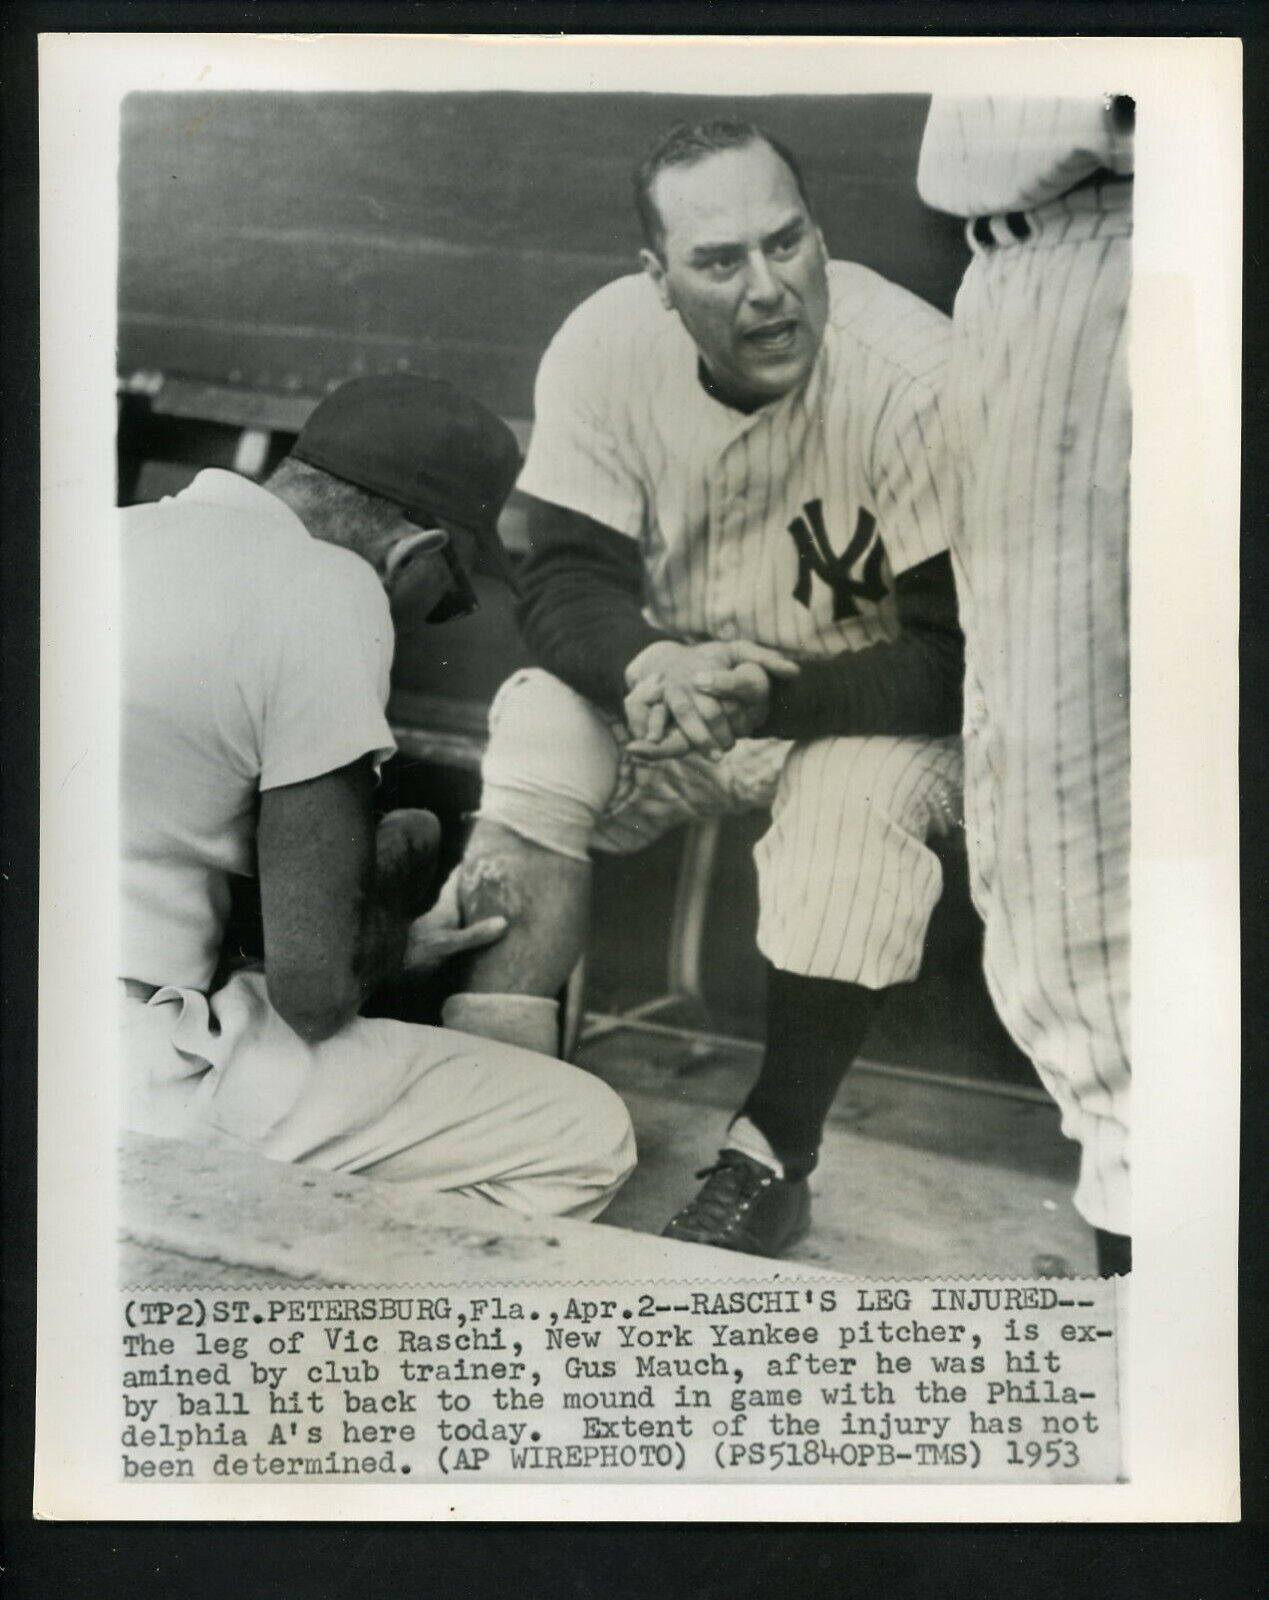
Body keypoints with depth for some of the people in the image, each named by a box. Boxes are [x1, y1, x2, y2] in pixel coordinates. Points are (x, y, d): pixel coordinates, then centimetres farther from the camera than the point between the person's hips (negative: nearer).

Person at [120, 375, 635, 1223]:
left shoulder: (134, 526, 11)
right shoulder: (329, 590, -13)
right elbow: (316, 988, -15)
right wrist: (394, 943, 8)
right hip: (126, 1081, -9)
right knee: (588, 1137, -2)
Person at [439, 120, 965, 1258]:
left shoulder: (916, 380, -25)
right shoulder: (606, 348, -14)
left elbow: (965, 663, -24)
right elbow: (564, 580, -13)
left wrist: (768, 695, -34)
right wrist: (655, 667, -35)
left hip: (864, 704, -3)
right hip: (665, 690, 3)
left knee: (864, 792, -34)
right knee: (541, 725, -24)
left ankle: (772, 1163, -20)